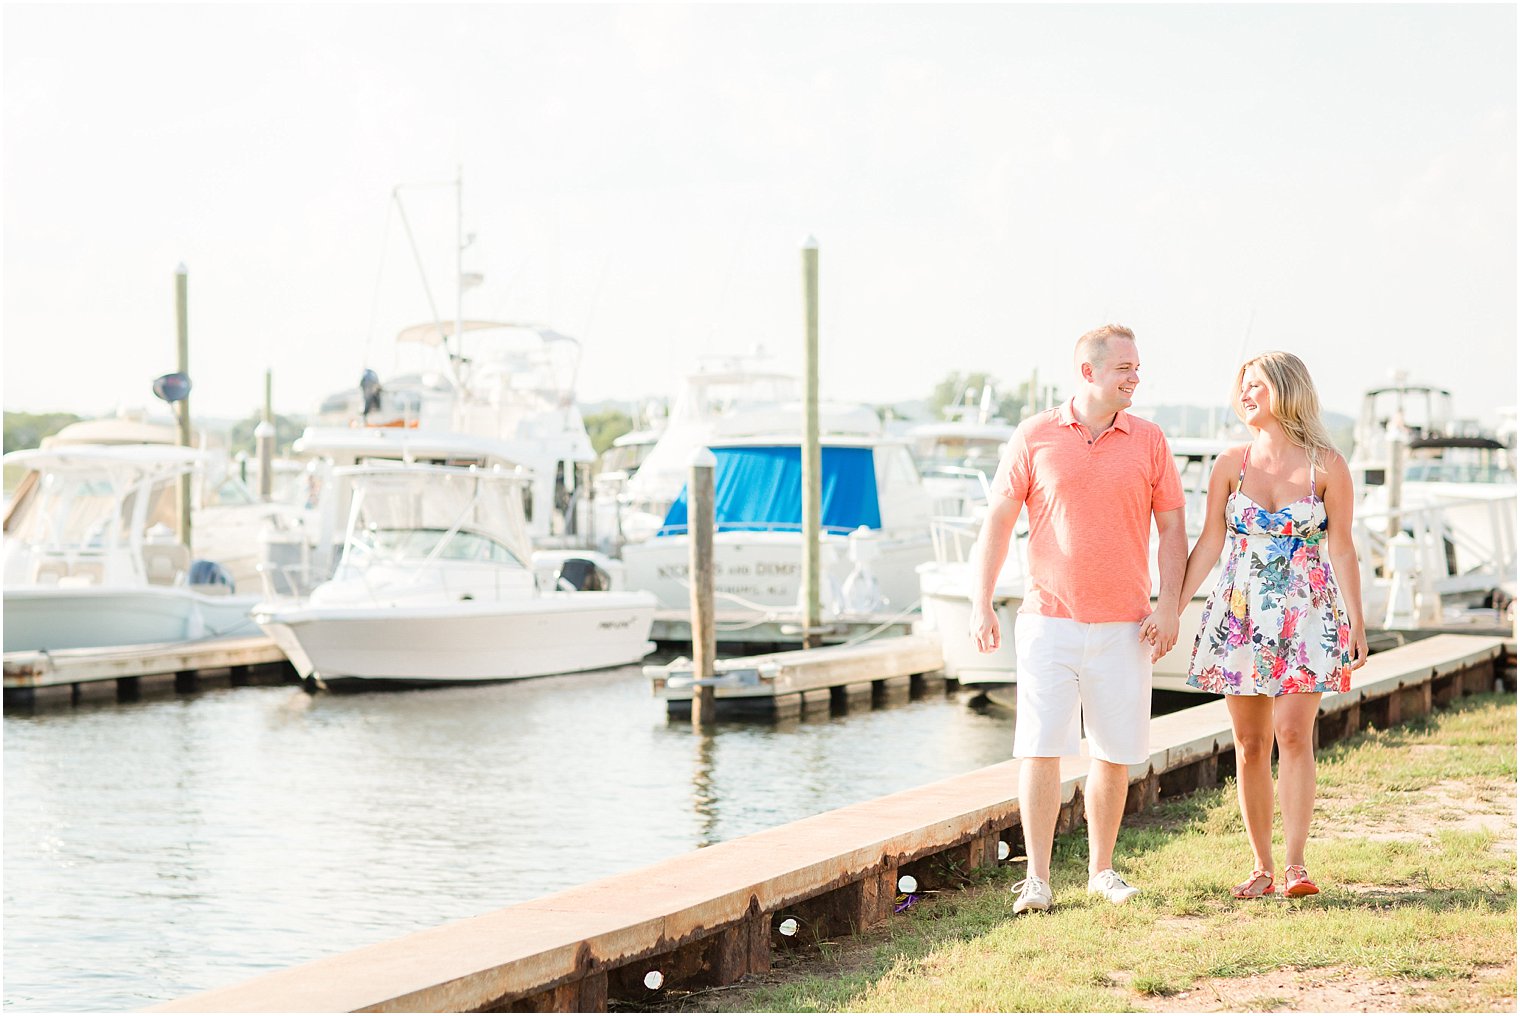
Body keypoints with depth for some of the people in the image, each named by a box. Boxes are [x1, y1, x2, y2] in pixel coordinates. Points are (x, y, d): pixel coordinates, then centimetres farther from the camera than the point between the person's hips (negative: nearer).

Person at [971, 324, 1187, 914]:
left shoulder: (1148, 441, 6)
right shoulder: (1034, 437, 2)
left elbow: (1172, 530, 7)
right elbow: (998, 522, 3)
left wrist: (1169, 607, -2)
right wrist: (981, 604, -3)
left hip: (1124, 626, 2)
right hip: (1049, 618, -2)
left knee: (1115, 752, 6)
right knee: (1040, 748, -6)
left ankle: (1102, 869, 20)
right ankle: (1037, 878, 0)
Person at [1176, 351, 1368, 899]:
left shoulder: (1326, 465, -2)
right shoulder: (1231, 464, 4)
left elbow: (1341, 549, 2)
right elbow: (1208, 545, 7)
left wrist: (1356, 624, 0)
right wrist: (1171, 611, 4)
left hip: (1306, 615, -2)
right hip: (1240, 616, 3)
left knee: (1293, 732, -14)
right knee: (1249, 743, 3)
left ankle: (1295, 864, -12)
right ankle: (1261, 865, 10)